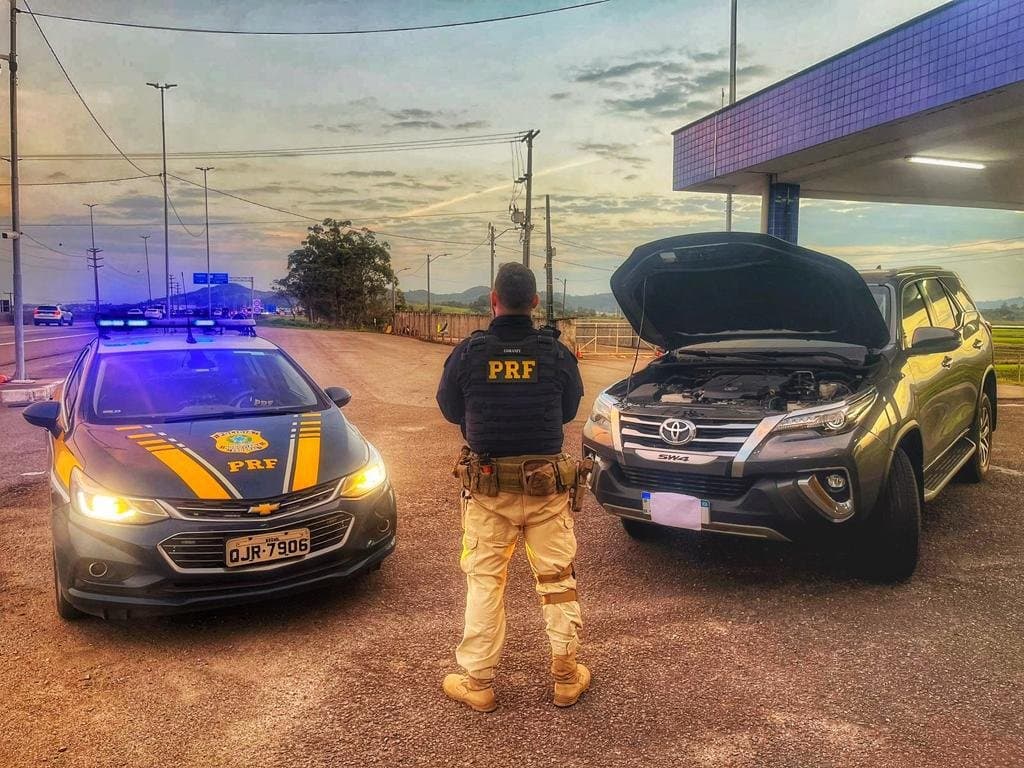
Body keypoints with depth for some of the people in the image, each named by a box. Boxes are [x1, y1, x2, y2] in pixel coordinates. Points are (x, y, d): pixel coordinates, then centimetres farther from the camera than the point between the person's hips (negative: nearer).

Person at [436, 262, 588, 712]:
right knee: (557, 579, 13)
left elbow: (451, 411, 5)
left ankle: (477, 683, 18)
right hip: (546, 484, 1)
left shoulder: (467, 354, -10)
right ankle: (566, 677, 23)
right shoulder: (556, 353, -8)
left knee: (484, 581, 11)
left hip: (487, 484, 0)